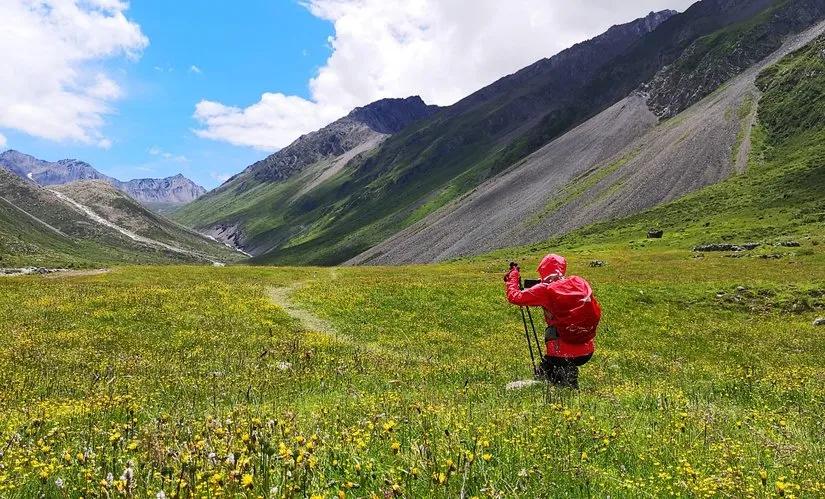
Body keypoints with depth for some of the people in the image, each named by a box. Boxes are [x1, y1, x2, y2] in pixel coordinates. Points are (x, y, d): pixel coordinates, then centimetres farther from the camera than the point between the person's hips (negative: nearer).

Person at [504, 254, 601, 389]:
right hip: (587, 351, 6)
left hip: (562, 354, -6)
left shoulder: (545, 290, -12)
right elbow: (597, 313, 13)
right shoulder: (581, 283, 1)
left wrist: (513, 275, 8)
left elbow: (514, 296, -7)